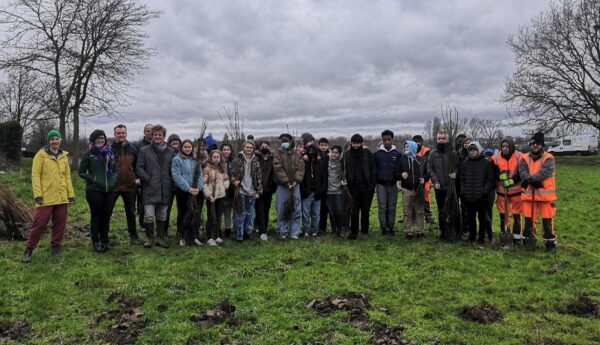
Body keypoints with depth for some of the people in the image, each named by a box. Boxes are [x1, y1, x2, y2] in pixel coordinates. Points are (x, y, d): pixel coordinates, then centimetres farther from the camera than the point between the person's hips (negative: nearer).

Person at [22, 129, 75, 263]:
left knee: (60, 223, 8)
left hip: (61, 197, 5)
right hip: (46, 197, -5)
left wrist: (71, 193, 9)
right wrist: (37, 194, -14)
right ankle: (28, 250, 11)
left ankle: (55, 247, 23)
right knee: (39, 223, -3)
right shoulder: (41, 155, -4)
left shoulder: (64, 156, 11)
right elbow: (35, 175, -7)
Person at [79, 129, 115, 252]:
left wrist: (113, 180, 4)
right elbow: (81, 172, -1)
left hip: (109, 190, 4)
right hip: (94, 190, -4)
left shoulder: (109, 152, 10)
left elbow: (114, 168, 19)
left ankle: (104, 241, 19)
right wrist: (93, 179, -11)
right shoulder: (88, 154, -3)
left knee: (106, 216, 7)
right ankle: (95, 242, 15)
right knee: (96, 216, 4)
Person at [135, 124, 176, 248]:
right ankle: (149, 238, 12)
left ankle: (160, 238, 22)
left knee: (162, 216, 11)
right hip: (149, 189, -3)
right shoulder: (144, 151, 2)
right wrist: (147, 179, -10)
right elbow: (139, 168, -1)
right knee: (149, 215, -6)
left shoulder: (170, 152, 9)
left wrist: (171, 184, 2)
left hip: (165, 189, 3)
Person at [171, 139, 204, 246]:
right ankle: (182, 237, 16)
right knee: (182, 214, 6)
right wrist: (188, 188, -18)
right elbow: (177, 176, -13)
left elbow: (200, 174, 6)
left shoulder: (196, 160, 9)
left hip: (195, 192, 4)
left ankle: (195, 236, 15)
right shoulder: (176, 160, -5)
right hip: (182, 191, -4)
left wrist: (198, 188, -10)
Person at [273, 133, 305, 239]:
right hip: (282, 185, -2)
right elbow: (278, 168, -9)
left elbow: (301, 167, 1)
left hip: (295, 185, 2)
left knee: (296, 210, 3)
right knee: (282, 210, 1)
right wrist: (286, 182, -16)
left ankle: (294, 232, 12)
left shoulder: (297, 154, 9)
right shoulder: (278, 153, 1)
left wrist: (296, 181, -13)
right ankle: (282, 232, 12)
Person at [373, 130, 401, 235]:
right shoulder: (377, 154, 3)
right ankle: (383, 228, 5)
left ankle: (391, 228, 14)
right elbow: (374, 169, 7)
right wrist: (375, 180, 0)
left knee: (392, 208, 5)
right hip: (381, 185, -1)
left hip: (393, 185, 1)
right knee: (382, 207, -2)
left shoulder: (398, 154, 4)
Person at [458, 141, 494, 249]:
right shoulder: (464, 163, 8)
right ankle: (472, 238, 23)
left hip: (481, 197, -3)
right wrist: (462, 191, -1)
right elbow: (461, 179, 11)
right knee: (470, 219, 11)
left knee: (482, 219, 4)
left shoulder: (486, 163, 0)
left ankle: (481, 240, 12)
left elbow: (490, 180, -2)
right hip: (468, 197, 3)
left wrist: (485, 191, -12)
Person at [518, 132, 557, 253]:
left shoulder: (549, 158, -2)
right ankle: (529, 241, 23)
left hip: (545, 194, -2)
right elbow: (522, 173, -8)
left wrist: (530, 178, -26)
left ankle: (550, 243, 17)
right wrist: (534, 182, -22)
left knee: (547, 220, 3)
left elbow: (545, 172, -18)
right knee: (529, 219, 9)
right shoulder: (525, 159, 7)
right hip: (528, 194, 3)